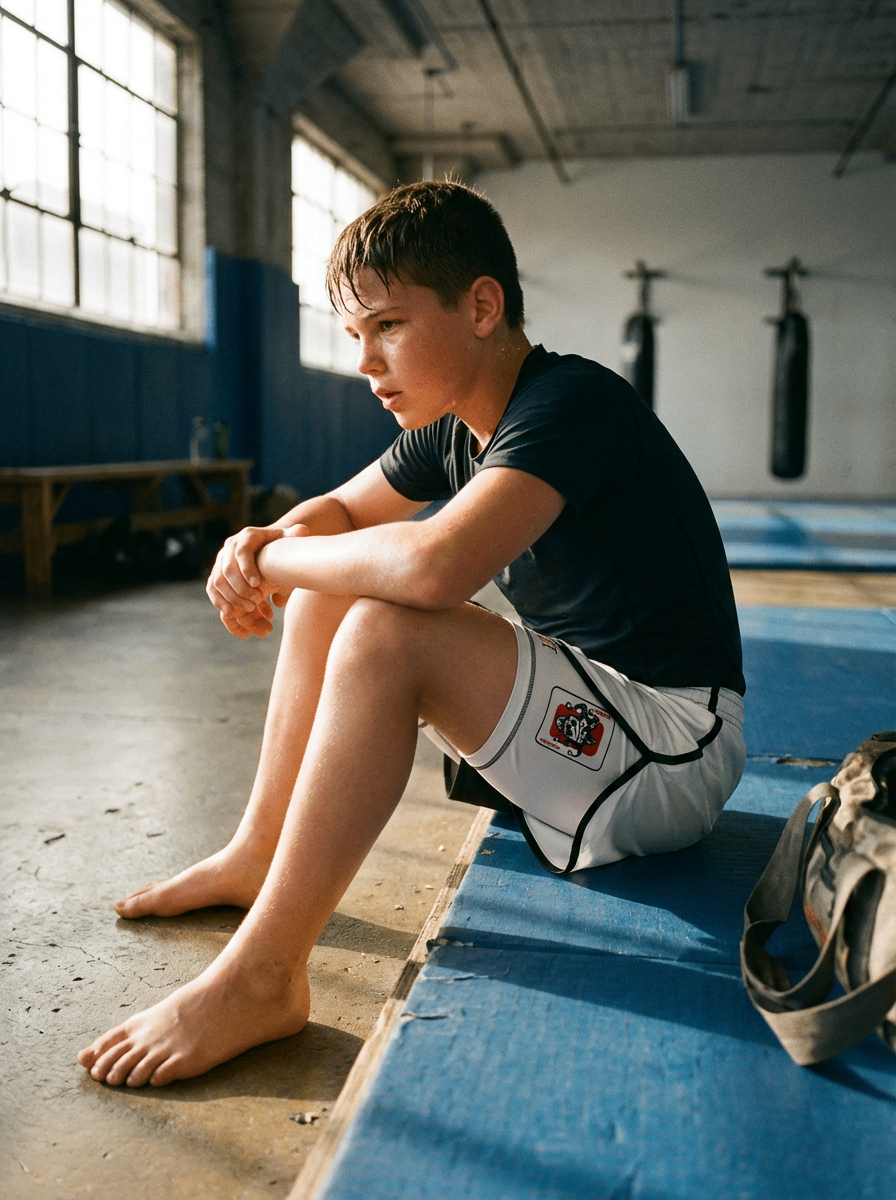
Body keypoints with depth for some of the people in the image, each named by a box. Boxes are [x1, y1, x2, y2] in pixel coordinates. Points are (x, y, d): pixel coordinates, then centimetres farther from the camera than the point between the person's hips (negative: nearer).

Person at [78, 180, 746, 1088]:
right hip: (584, 719, 9)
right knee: (330, 593, 6)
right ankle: (257, 857, 13)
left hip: (672, 756, -9)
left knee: (387, 633, -29)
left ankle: (260, 978, -21)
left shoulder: (570, 403, -21)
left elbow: (433, 564, -39)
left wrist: (281, 559, -19)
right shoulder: (454, 426, 6)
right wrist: (259, 546, -4)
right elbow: (342, 509, 20)